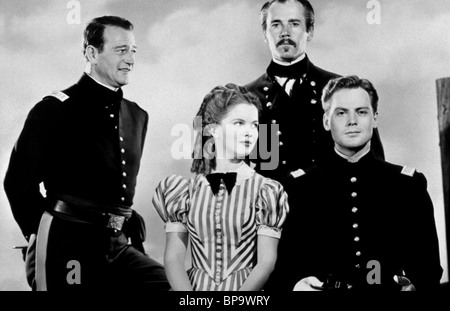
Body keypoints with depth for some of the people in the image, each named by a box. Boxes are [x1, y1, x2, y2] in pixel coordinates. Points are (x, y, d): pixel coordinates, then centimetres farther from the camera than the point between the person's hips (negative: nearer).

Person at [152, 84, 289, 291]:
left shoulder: (266, 191, 2)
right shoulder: (185, 190, 7)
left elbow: (266, 263, -3)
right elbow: (174, 257, 3)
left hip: (245, 288, -2)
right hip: (196, 286, 2)